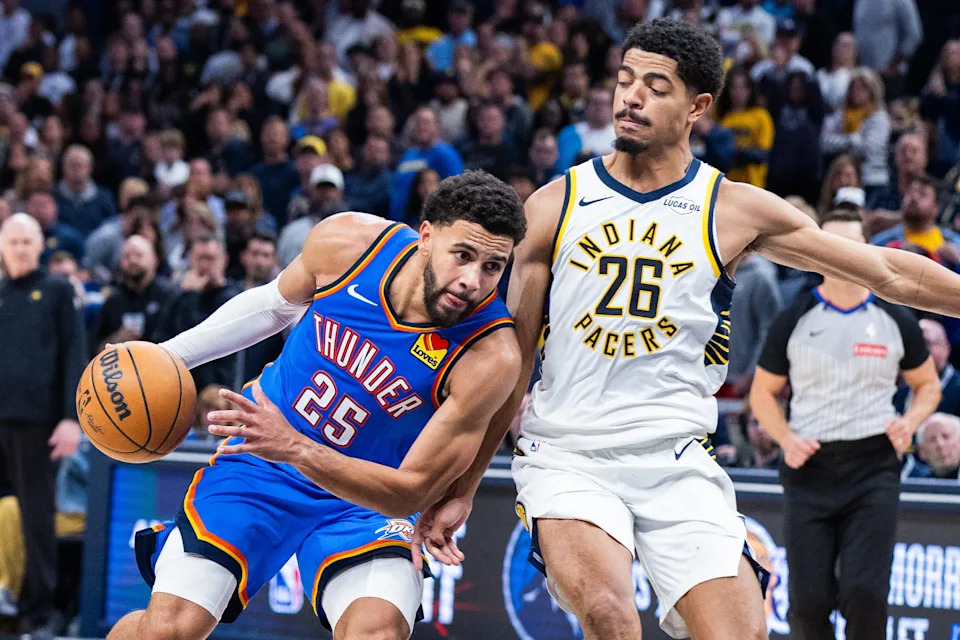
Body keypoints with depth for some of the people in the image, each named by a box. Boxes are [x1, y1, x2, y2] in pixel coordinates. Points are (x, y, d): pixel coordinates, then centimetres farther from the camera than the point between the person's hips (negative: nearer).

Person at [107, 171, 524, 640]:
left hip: (365, 496, -2)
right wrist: (167, 355, 13)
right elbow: (275, 303, 8)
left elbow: (411, 492, -24)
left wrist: (296, 449, -36)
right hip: (259, 461, 2)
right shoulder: (347, 242, -17)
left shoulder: (491, 356, -26)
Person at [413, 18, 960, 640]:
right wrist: (461, 489, 10)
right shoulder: (555, 206, 6)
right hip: (566, 457, -1)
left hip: (677, 464, 1)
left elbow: (891, 273, 9)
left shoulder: (736, 211, 4)